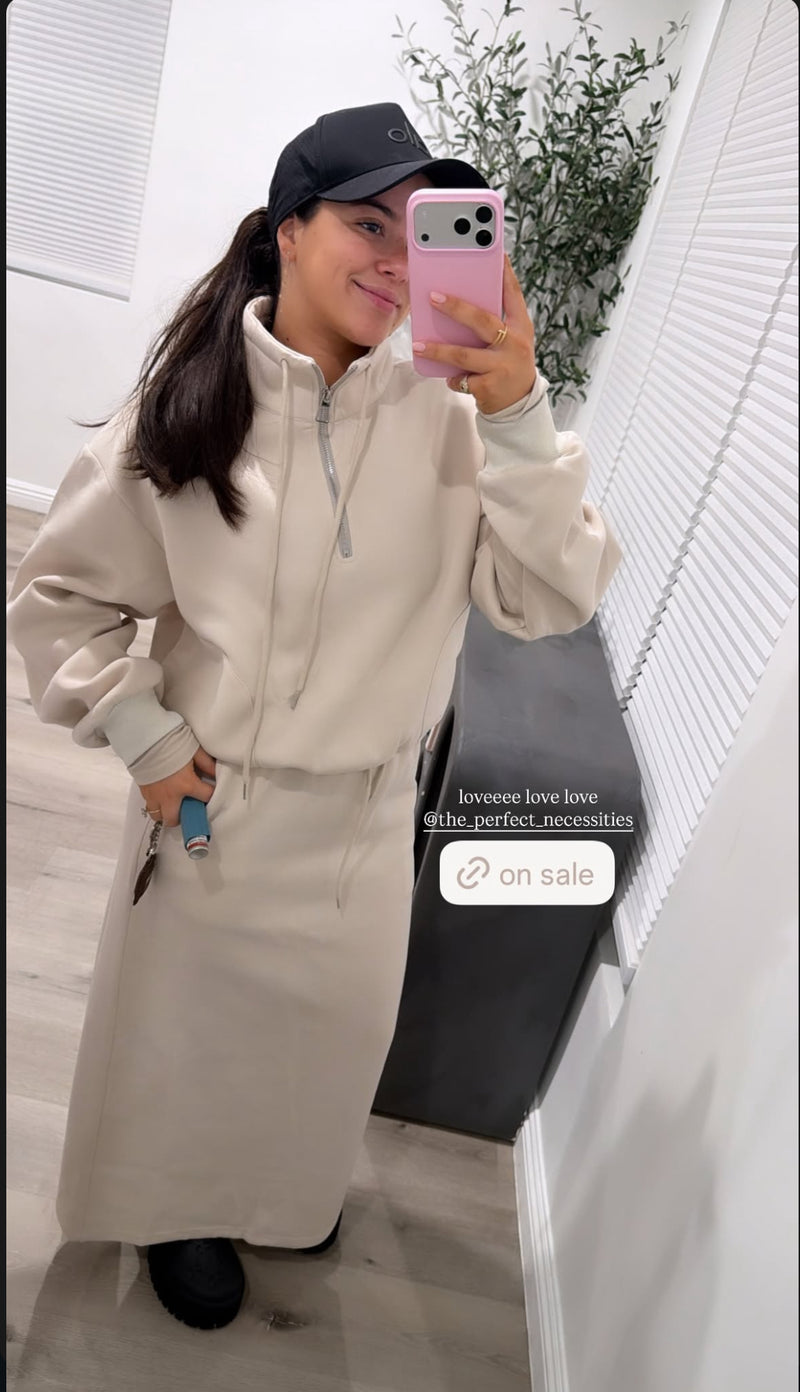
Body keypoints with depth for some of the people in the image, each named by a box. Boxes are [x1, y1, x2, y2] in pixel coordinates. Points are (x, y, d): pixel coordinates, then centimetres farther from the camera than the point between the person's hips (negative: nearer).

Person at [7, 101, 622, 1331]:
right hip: (206, 809, -1)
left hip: (366, 823, 2)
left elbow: (550, 600, -20)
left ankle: (284, 1191, 61)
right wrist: (144, 738, -10)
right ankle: (176, 1210, 56)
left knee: (328, 1039, 25)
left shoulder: (445, 413, -13)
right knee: (179, 1034, 21)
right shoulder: (183, 407, -13)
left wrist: (517, 412, -31)